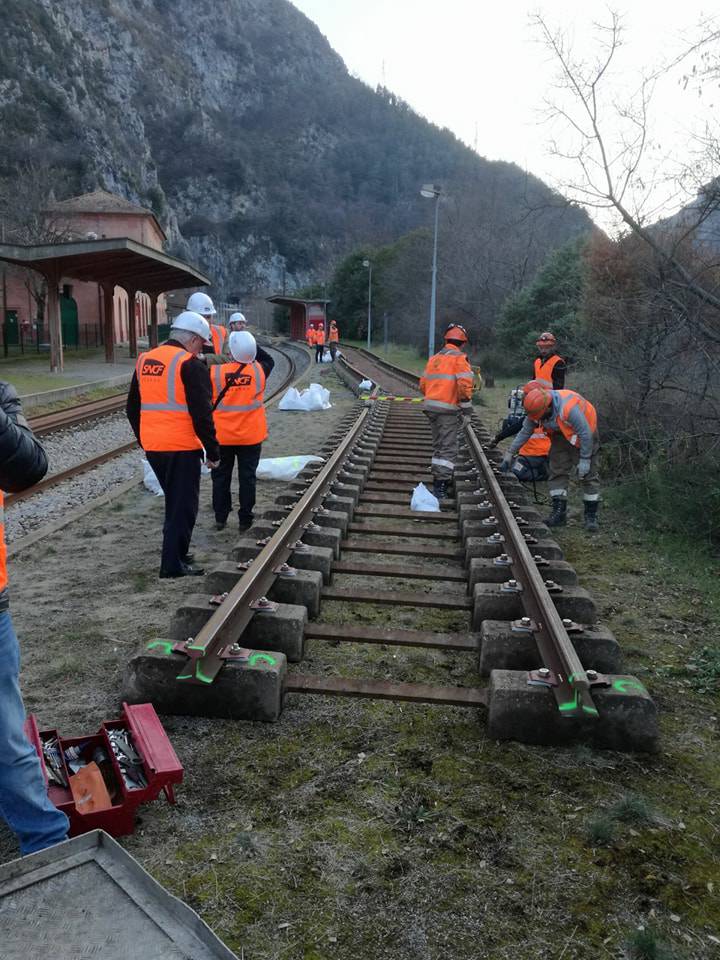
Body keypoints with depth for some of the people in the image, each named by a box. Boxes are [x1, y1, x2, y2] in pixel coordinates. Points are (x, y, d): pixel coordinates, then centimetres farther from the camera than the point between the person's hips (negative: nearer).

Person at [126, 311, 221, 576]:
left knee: (174, 501, 22)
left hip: (152, 447, 7)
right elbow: (202, 414, -15)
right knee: (184, 505, 3)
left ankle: (177, 552, 31)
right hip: (182, 448, -7)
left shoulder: (144, 361, 11)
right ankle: (174, 564, 6)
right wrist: (213, 451, -8)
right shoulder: (191, 365, -12)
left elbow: (132, 408, 18)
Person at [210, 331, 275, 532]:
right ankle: (245, 519, 14)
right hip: (251, 436, 0)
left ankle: (220, 517, 22)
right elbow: (269, 360, 13)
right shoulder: (258, 371, -10)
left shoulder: (215, 373, -13)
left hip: (222, 436, 0)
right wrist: (252, 345, 8)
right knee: (247, 477, 9)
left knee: (221, 476, 14)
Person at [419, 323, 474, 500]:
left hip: (430, 406, 7)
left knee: (439, 444, 18)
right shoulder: (459, 358, -7)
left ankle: (439, 479, 23)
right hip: (447, 408, -7)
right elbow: (464, 384, -16)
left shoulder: (434, 358, 15)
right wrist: (467, 405, -7)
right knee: (448, 447, -5)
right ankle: (440, 483, -11)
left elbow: (423, 383, 17)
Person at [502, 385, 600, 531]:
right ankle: (559, 513, 4)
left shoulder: (568, 408, -39)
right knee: (557, 471, 0)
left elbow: (585, 433, -30)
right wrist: (510, 453, -3)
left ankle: (591, 516, 2)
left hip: (583, 432, -6)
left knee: (588, 474, -5)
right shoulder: (536, 408, -18)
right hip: (561, 435, 6)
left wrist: (584, 459, -24)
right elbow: (525, 431, -4)